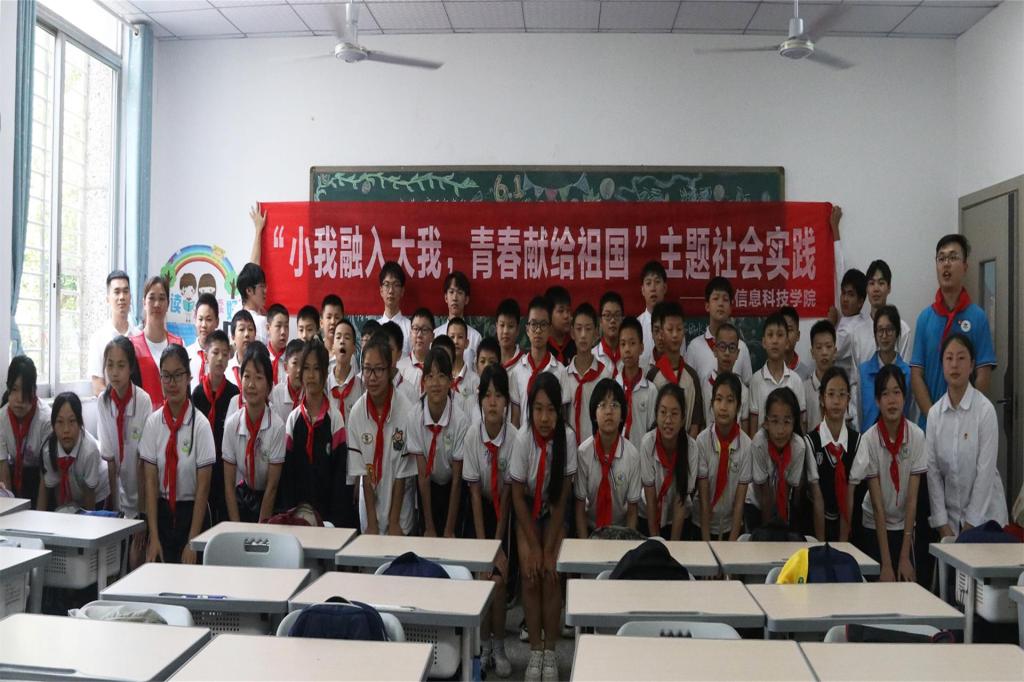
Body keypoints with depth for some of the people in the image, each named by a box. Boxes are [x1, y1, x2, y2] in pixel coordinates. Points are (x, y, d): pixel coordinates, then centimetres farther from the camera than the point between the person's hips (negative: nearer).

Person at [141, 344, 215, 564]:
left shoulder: (201, 424, -11)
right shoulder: (153, 422, -2)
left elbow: (203, 486, -9)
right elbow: (150, 481, -3)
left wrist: (193, 542, -10)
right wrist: (153, 537, -8)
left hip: (191, 512, -2)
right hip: (161, 511, 2)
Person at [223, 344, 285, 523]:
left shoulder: (277, 426, -20)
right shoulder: (231, 424, -13)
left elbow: (272, 486, -13)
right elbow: (228, 484, -7)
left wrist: (261, 529, -11)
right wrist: (237, 530, -11)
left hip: (267, 500, -2)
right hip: (240, 499, 2)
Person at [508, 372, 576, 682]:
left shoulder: (567, 438, -25)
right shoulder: (523, 439, -25)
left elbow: (563, 496, -15)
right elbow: (517, 496, -13)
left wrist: (549, 548, -14)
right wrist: (533, 546, -13)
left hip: (555, 511, 0)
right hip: (527, 509, 0)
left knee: (552, 576, -12)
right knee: (530, 575, -11)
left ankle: (550, 652, 1)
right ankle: (535, 652, 2)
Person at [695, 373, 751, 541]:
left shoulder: (746, 445, -15)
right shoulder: (702, 441, -17)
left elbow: (740, 500, -11)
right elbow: (703, 497, -13)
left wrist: (732, 543, -12)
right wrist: (706, 542, -13)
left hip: (732, 525, 1)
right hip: (703, 524, 0)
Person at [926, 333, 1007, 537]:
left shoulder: (985, 410, -13)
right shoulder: (934, 413, -1)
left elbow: (986, 470, -13)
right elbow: (932, 470, -1)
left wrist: (970, 525, -11)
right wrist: (943, 524, -4)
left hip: (984, 515, -3)